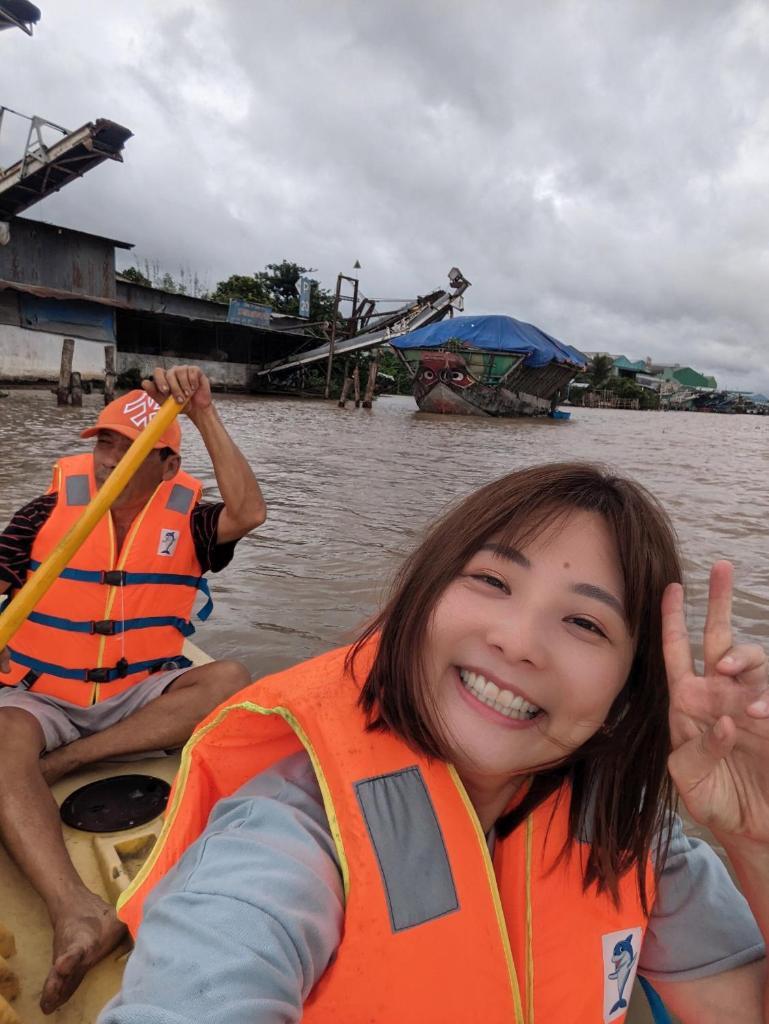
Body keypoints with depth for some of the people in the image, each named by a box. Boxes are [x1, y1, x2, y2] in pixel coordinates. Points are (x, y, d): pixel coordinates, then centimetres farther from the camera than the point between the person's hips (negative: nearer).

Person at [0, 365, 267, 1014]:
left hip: (139, 696, 1)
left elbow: (248, 513, -20)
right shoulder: (53, 507, 1)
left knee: (229, 681, -26)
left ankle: (62, 763, -23)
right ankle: (77, 912, -46)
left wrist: (205, 415, -21)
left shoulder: (184, 517, 0)